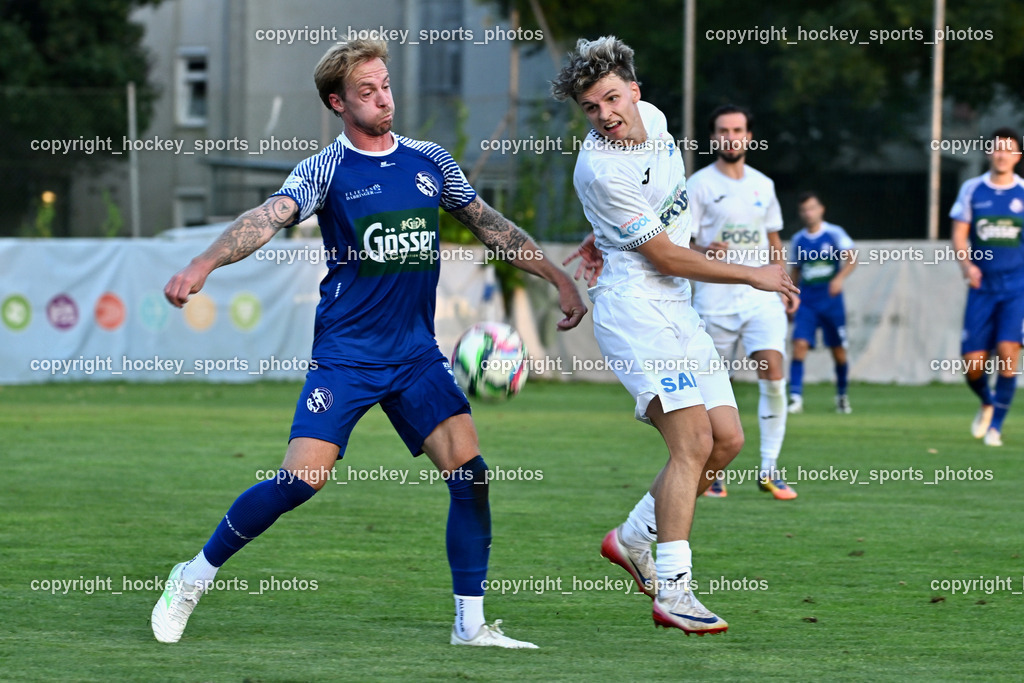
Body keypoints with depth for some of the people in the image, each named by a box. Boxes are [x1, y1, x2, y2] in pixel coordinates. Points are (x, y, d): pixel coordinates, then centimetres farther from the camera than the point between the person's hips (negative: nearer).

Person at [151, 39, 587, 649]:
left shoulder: (430, 162, 9)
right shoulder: (327, 169, -5)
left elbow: (491, 226, 20)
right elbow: (268, 218, -21)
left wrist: (559, 278, 20)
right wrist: (203, 264, -37)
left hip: (417, 354, 4)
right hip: (345, 353, -4)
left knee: (470, 473, -8)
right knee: (301, 480, -14)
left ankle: (471, 624, 1)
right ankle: (195, 576, 5)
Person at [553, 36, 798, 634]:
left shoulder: (653, 117, 4)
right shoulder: (600, 169, -20)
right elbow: (666, 256, -15)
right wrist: (751, 276, -8)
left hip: (677, 310, 8)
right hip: (634, 309, -8)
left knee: (728, 438, 4)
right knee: (694, 439, -19)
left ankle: (633, 538, 18)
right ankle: (672, 590, -21)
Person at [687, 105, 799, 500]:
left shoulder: (763, 185, 12)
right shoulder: (699, 185, -2)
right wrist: (706, 252, -25)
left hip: (760, 297, 3)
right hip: (714, 300, -3)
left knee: (773, 376, -14)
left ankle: (770, 469, -8)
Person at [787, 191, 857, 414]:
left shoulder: (835, 234, -3)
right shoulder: (798, 241, 8)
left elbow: (851, 259, -15)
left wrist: (839, 278, -32)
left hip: (831, 301, -2)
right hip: (807, 302, 2)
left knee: (839, 351, 5)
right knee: (800, 344, -15)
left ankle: (842, 396, 24)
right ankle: (795, 397, -18)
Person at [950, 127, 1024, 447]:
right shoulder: (972, 190, 5)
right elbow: (959, 235, 5)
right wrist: (967, 264, -13)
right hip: (982, 287, 1)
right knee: (973, 362, -2)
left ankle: (995, 426, -5)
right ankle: (987, 403, 31)